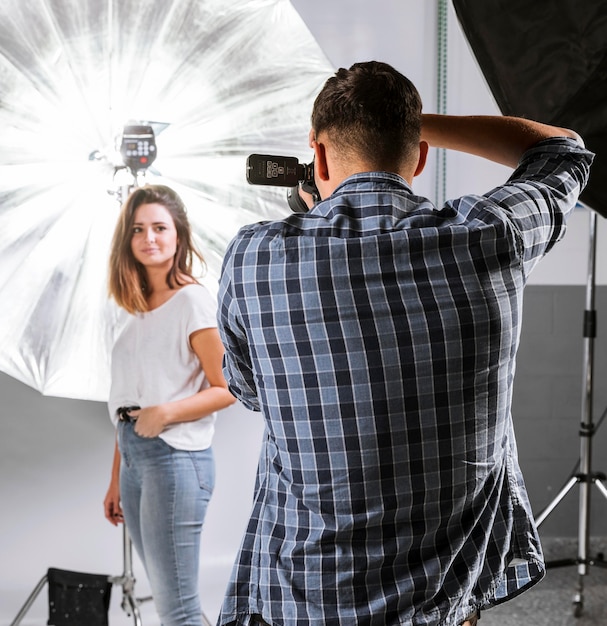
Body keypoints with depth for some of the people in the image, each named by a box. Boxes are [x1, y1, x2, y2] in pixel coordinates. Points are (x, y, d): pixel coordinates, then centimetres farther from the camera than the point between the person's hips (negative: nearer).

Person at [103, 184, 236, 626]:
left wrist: (167, 412, -22)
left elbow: (228, 387, -11)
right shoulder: (140, 307, 15)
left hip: (175, 456, -8)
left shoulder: (193, 300, -7)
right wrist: (116, 481, 15)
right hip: (135, 456, 8)